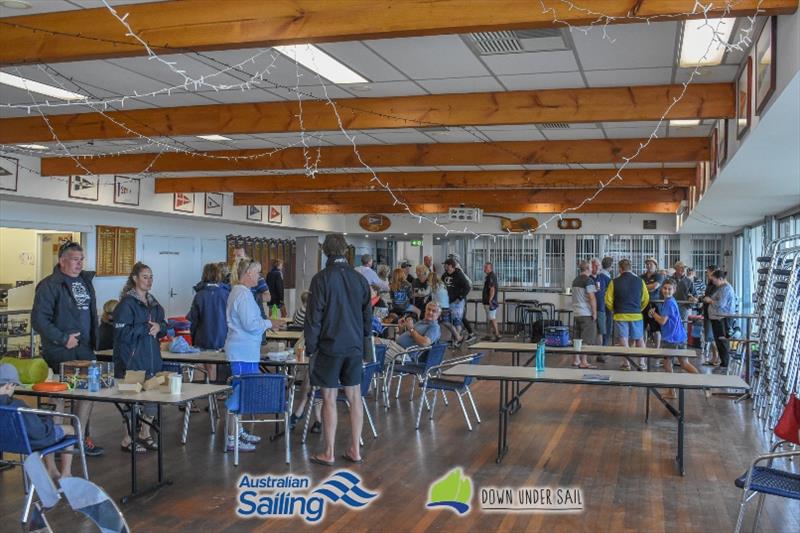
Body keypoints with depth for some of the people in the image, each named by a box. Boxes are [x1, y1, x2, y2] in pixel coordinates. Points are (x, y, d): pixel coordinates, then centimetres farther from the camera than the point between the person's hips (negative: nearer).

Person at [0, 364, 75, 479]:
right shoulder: (18, 406, -36)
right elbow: (39, 432, -28)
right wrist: (49, 420, -8)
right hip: (29, 442, -7)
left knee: (47, 422, 34)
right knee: (69, 429, 18)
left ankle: (51, 470, 38)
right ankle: (66, 475, 22)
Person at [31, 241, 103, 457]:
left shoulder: (85, 281, 12)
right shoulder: (50, 285, -11)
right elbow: (38, 320, -16)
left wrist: (93, 339, 14)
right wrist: (63, 338, -18)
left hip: (85, 350, 7)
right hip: (59, 353, -7)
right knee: (58, 395, 2)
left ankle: (81, 437, 23)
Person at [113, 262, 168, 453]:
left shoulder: (153, 303, 14)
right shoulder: (127, 303, -9)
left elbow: (164, 326, 17)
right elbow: (122, 332, -15)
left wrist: (158, 327, -5)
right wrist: (146, 329, -14)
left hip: (152, 357, 7)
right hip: (132, 359, -7)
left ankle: (145, 434, 26)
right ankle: (127, 439, 10)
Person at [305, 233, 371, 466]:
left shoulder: (321, 278, -11)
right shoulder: (359, 278, 4)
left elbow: (314, 316, -10)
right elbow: (367, 314, 10)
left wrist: (310, 347, -2)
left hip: (329, 346, -4)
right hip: (354, 346, 4)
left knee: (329, 399, 2)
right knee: (354, 397, 10)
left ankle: (329, 454, 8)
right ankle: (355, 450, 15)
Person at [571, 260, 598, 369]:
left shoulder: (575, 280, 12)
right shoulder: (588, 280, -13)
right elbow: (592, 298, -16)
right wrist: (594, 313, -11)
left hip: (576, 312, 8)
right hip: (586, 313, -8)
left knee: (577, 338, 12)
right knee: (586, 339, -4)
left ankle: (575, 360, 17)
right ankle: (583, 362, -4)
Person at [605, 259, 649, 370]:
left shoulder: (615, 282, -5)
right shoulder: (639, 281, 0)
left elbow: (608, 299, -3)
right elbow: (646, 298, 7)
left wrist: (613, 310, 14)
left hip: (620, 315, -2)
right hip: (636, 315, 2)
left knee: (623, 340, 3)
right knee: (639, 339, 12)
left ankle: (627, 363, 3)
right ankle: (642, 363, 11)